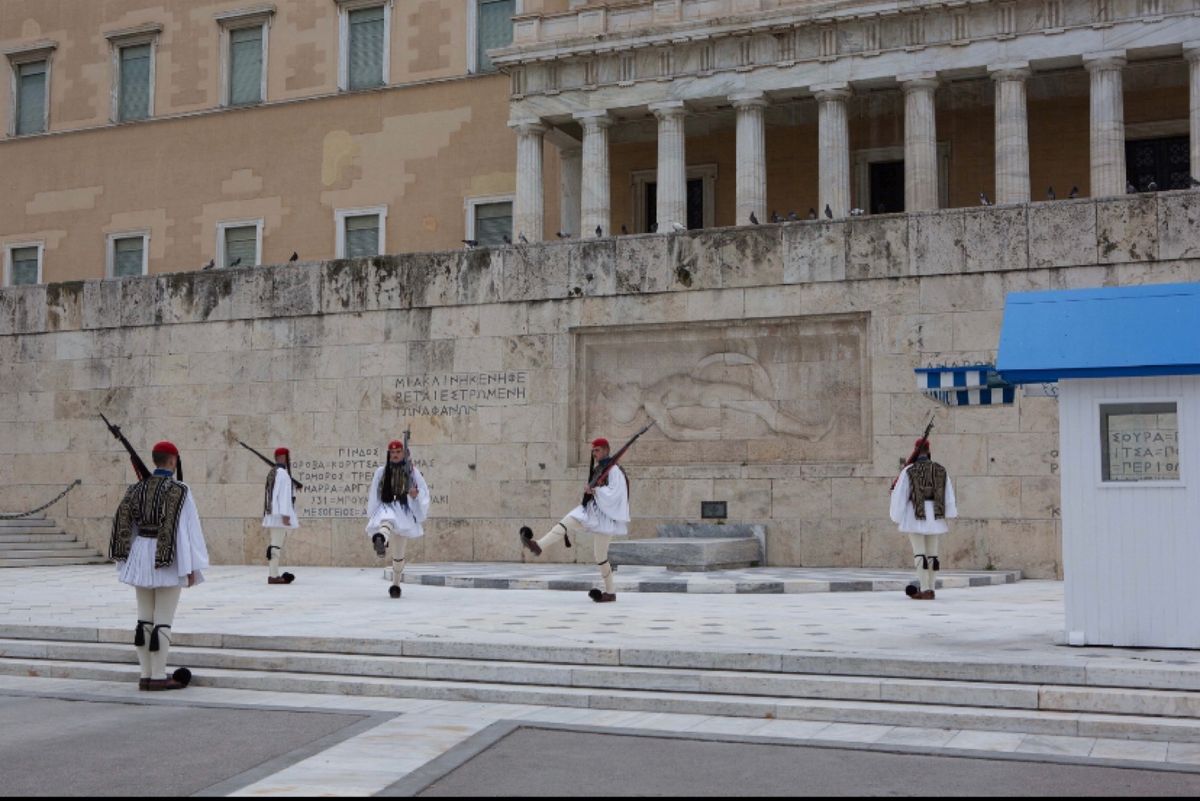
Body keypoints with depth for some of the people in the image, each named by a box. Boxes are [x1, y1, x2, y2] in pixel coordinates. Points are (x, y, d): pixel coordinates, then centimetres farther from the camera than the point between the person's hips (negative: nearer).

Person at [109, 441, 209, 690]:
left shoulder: (137, 488, 5)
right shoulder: (178, 491, -12)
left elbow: (123, 523, 6)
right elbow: (186, 529, -14)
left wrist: (124, 558, 13)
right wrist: (191, 567, -10)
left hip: (141, 555, 6)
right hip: (168, 560, -6)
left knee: (144, 618, 11)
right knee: (163, 620, -1)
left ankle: (146, 675, 15)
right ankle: (158, 676, 1)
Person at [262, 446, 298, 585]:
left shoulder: (272, 473, 18)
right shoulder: (282, 473, -13)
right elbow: (284, 495, -19)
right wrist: (286, 515, -22)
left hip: (272, 513, 10)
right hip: (279, 514, -10)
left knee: (280, 542, 15)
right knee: (277, 544, -8)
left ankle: (273, 573, 15)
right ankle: (273, 576, -6)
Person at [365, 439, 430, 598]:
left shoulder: (413, 472, 5)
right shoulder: (381, 471, 5)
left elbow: (424, 493, 7)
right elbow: (373, 494, 10)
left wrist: (416, 494, -16)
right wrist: (371, 516, 10)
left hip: (404, 512, 2)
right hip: (386, 508, -2)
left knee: (399, 553, 9)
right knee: (387, 521, -41)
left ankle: (396, 584, 26)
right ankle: (380, 541, -76)